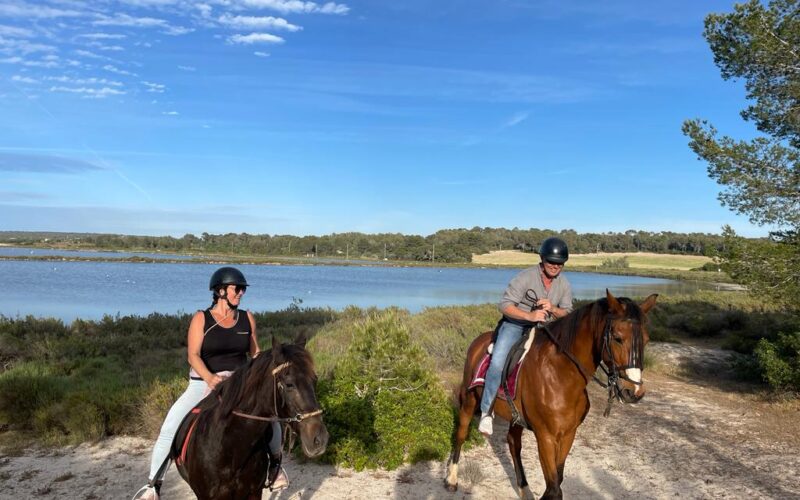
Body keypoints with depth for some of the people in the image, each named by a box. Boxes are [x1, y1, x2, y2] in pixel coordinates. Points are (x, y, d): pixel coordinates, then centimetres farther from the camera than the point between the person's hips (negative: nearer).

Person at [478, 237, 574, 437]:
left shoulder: (565, 285, -1)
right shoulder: (525, 277, -18)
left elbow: (567, 314, 3)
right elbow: (505, 305, -20)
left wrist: (553, 309, -20)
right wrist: (530, 316, -34)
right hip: (515, 324, -5)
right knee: (498, 362, -26)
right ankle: (487, 411, -11)